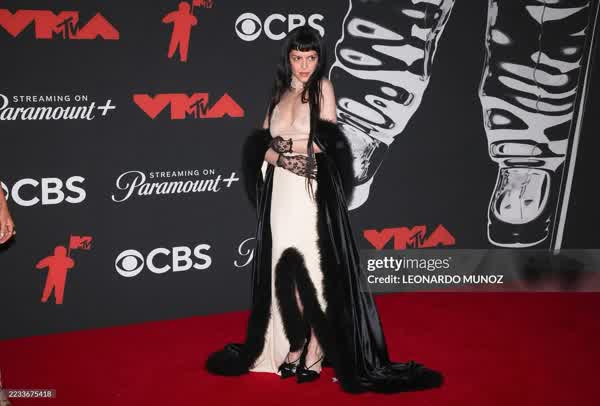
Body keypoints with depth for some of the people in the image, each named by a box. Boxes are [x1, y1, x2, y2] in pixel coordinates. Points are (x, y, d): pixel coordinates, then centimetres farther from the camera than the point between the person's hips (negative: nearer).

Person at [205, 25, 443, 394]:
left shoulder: (323, 87, -1)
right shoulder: (281, 92, 15)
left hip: (313, 191, -5)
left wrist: (279, 150, -2)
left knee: (312, 270, -5)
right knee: (284, 269, 5)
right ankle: (295, 345, 16)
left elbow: (323, 143, -9)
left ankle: (316, 352, 4)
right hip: (281, 191, 5)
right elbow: (264, 142, 13)